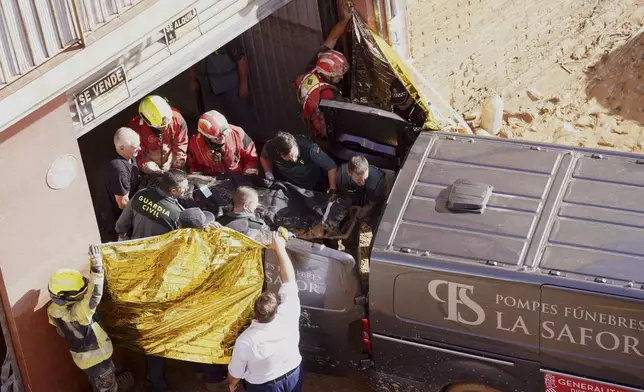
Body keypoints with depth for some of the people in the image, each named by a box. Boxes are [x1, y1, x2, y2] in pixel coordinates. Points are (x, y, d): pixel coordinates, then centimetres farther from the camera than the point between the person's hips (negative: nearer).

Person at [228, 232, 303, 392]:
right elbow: (289, 279, -16)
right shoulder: (289, 315, -29)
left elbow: (235, 372, -16)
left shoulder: (245, 341, -34)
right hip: (294, 375, 3)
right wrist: (280, 248, -8)